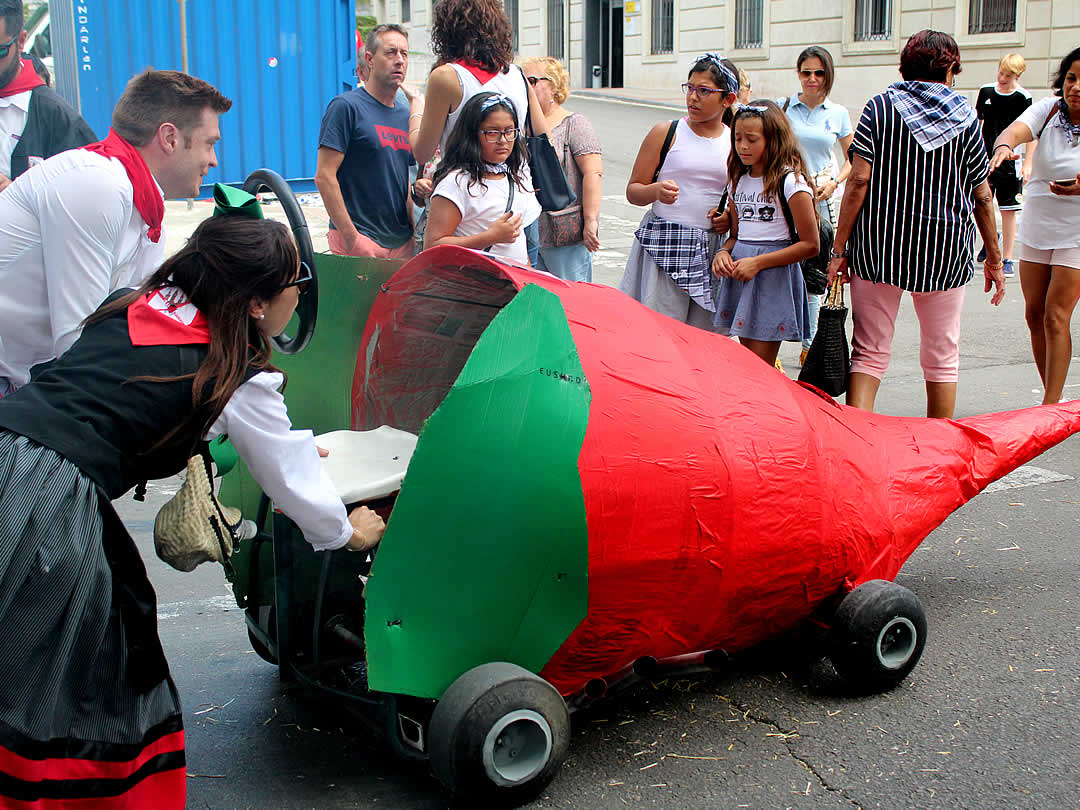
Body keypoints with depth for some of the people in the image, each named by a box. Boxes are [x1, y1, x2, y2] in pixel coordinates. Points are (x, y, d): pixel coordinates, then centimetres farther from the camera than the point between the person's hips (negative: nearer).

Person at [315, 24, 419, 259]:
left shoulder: (405, 114, 15)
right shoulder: (346, 106, -7)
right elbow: (324, 177, -13)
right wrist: (351, 237, -18)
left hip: (402, 240, 6)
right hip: (361, 240, -6)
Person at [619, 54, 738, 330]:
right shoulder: (666, 133, 1)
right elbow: (633, 190, 3)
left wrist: (731, 216, 0)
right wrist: (656, 191, -18)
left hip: (711, 250, 2)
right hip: (662, 244, -2)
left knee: (704, 333, 3)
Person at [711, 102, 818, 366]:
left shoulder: (791, 182, -10)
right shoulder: (739, 180, 12)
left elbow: (810, 245, -11)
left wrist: (758, 263, -16)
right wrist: (723, 253, -2)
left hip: (774, 277, -7)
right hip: (738, 277, 7)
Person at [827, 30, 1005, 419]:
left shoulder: (880, 107, -1)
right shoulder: (966, 117, 2)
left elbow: (859, 180, -8)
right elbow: (982, 197, 4)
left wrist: (840, 248, -5)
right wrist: (994, 258, 13)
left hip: (879, 248, 0)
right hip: (944, 254, 1)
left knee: (870, 354, 5)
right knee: (941, 358, 13)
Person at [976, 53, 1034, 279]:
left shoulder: (1023, 98, -7)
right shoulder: (986, 91, 3)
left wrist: (1027, 164, -9)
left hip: (1010, 161, -3)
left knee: (1008, 211, 1)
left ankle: (1007, 259, 9)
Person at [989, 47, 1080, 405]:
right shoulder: (1048, 110, -6)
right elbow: (1016, 129, -26)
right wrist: (1003, 146, -49)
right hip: (1036, 227, 4)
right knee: (1034, 314, 8)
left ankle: (1051, 406, -2)